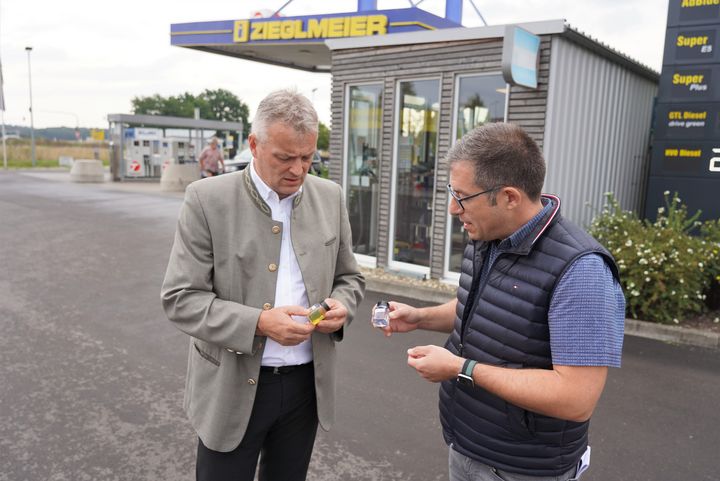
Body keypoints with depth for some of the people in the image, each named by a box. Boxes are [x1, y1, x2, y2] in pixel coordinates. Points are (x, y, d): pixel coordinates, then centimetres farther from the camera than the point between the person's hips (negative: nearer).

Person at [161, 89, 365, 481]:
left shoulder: (330, 197, 1)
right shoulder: (207, 198, -11)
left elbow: (349, 277, 10)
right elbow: (180, 299, -13)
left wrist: (341, 306, -12)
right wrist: (258, 323, -25)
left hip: (307, 382, 4)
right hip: (232, 386, -3)